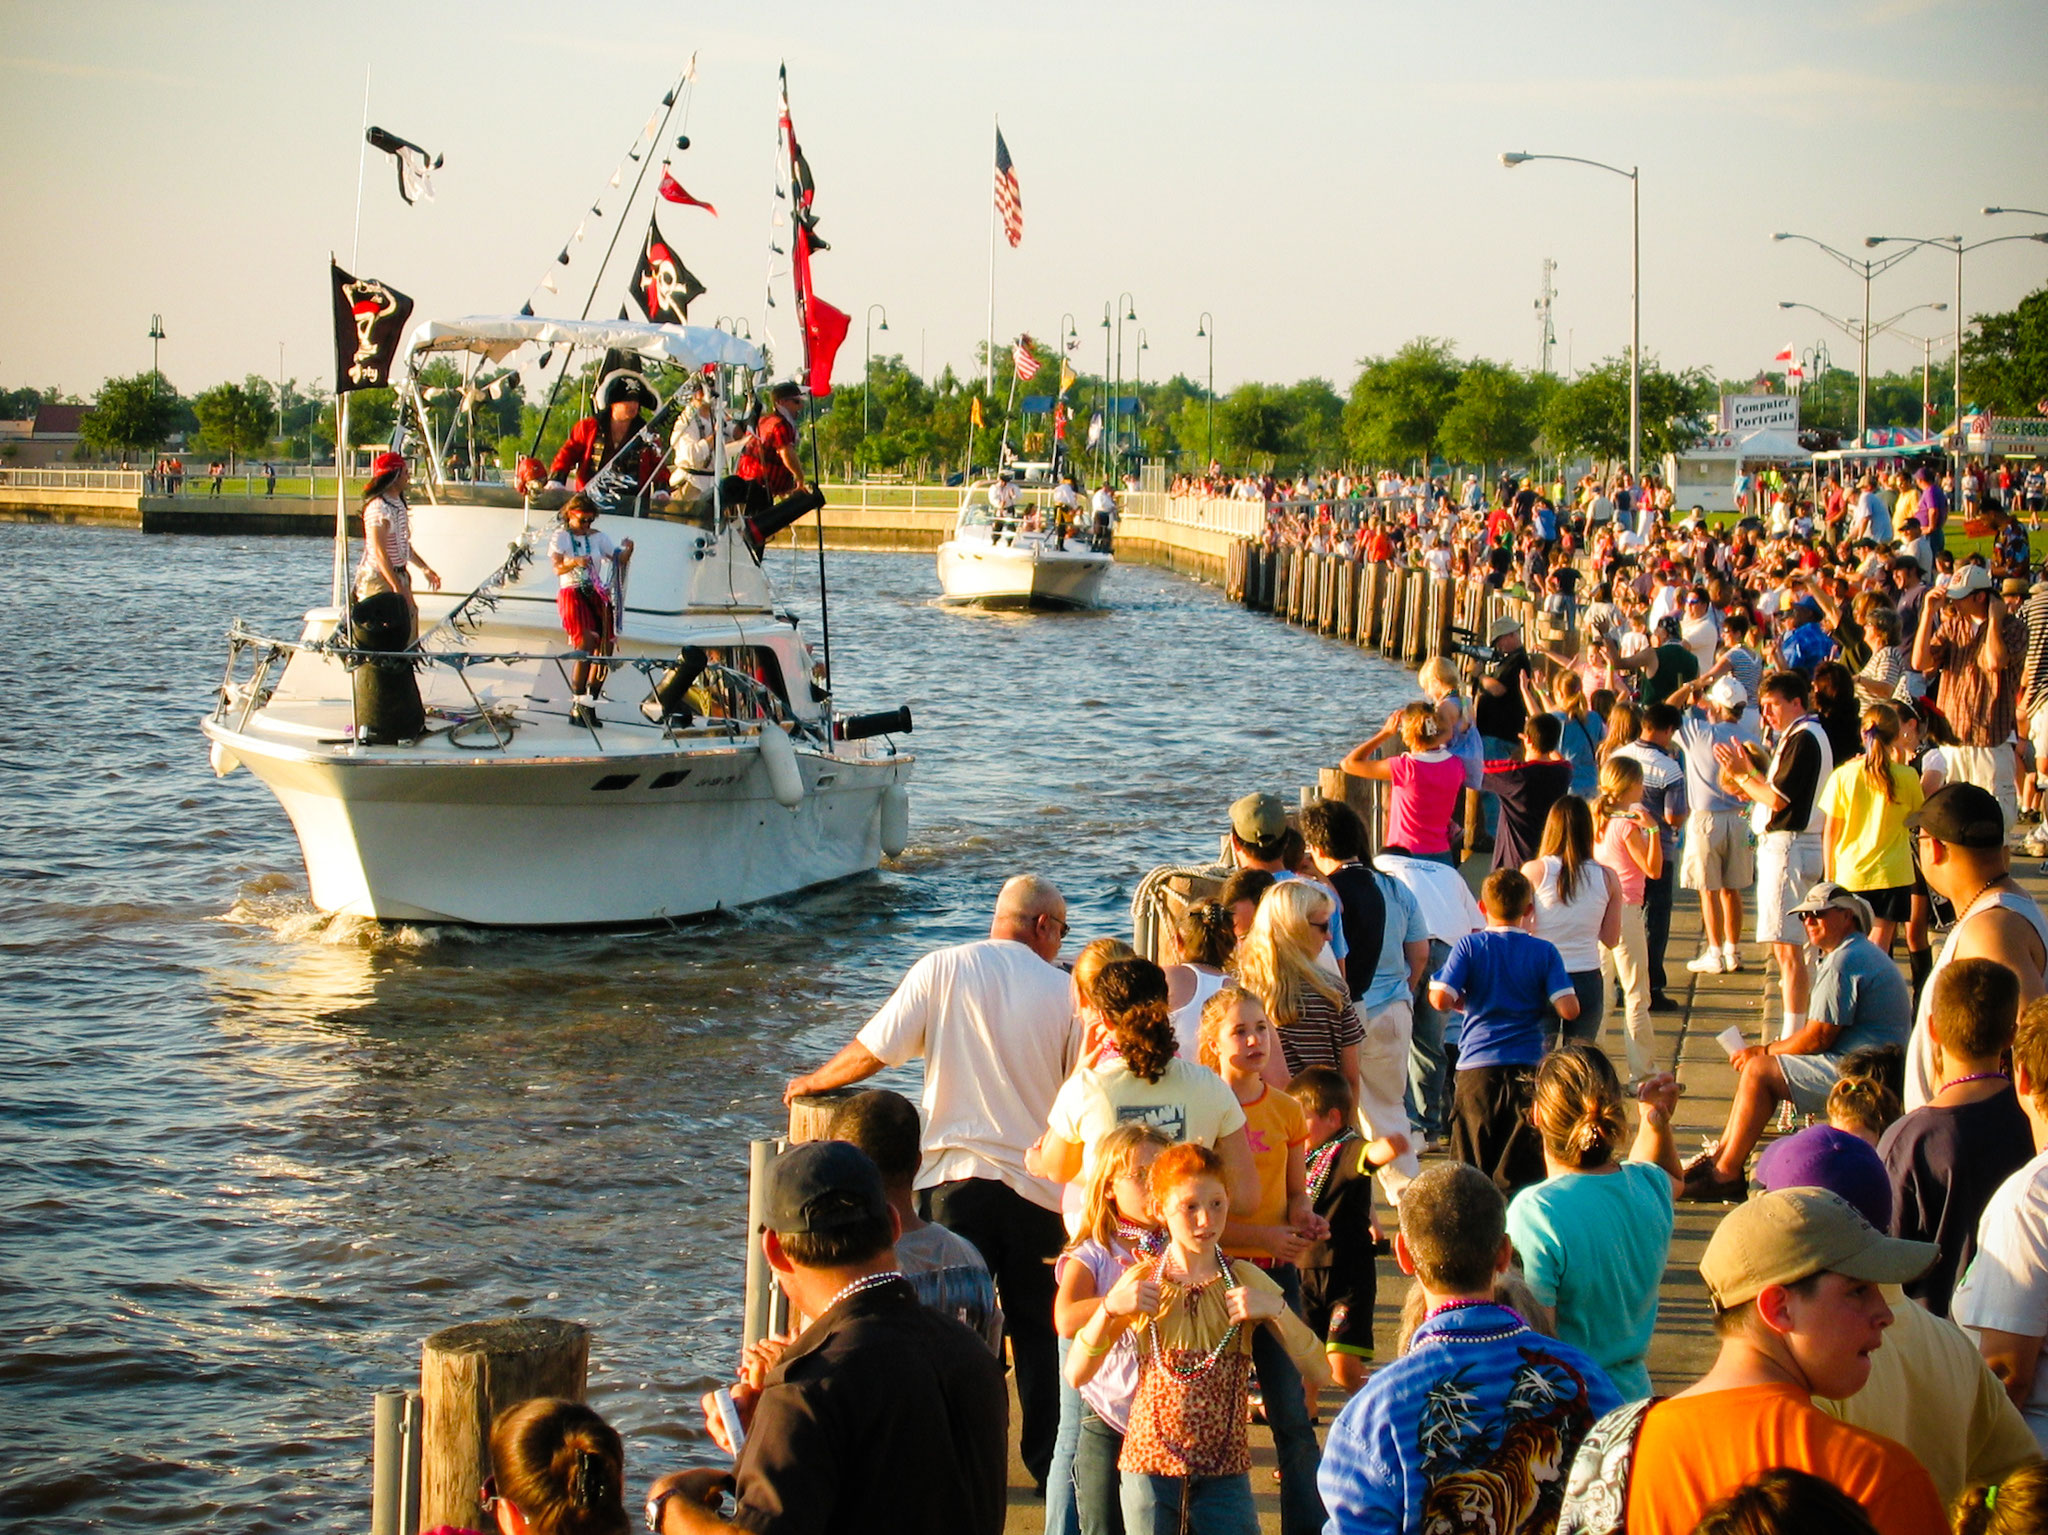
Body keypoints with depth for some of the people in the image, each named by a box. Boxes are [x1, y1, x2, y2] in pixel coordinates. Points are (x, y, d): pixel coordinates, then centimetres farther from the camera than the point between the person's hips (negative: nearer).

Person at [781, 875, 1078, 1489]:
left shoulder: (944, 970, -2)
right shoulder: (1064, 990, 0)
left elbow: (870, 1052, -1)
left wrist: (813, 1082, 17)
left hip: (956, 1179, -1)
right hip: (1038, 1184, 1)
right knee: (1038, 1330, 13)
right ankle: (1048, 1458, 17)